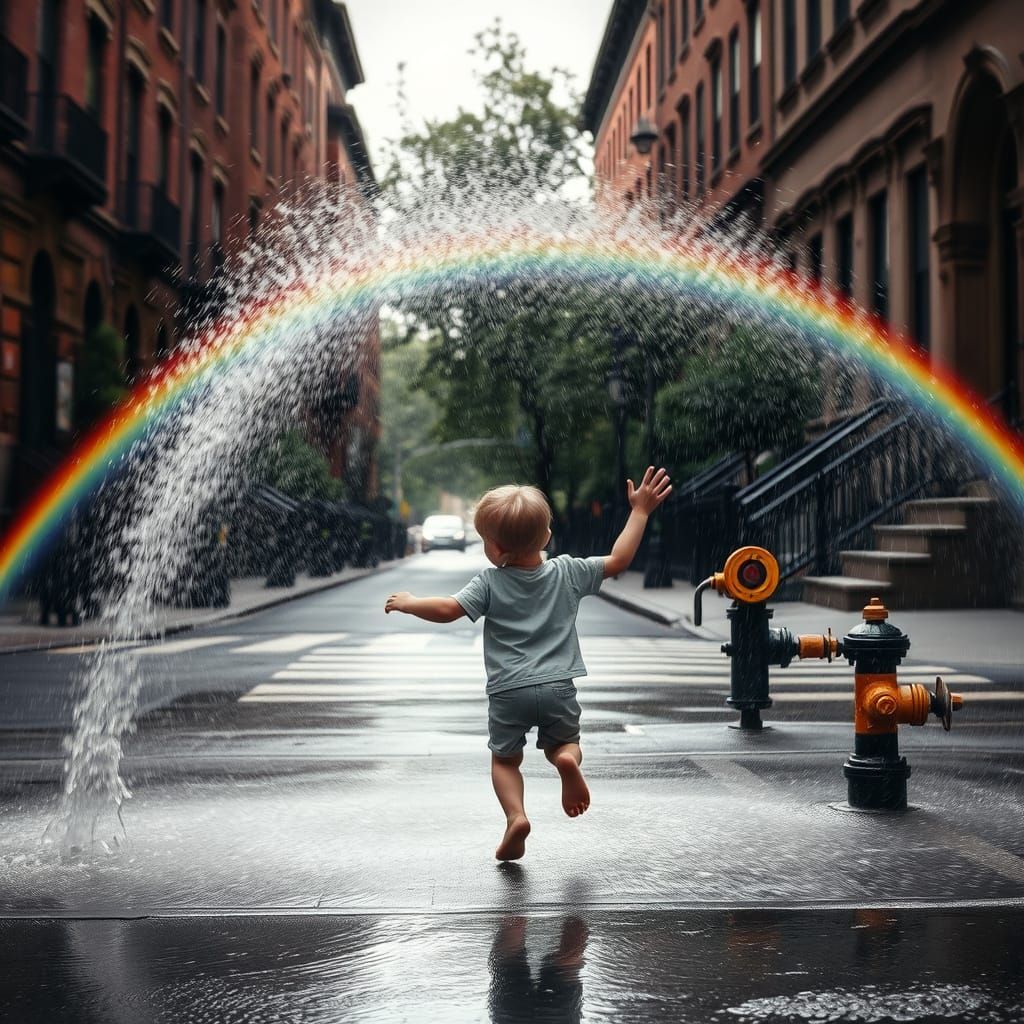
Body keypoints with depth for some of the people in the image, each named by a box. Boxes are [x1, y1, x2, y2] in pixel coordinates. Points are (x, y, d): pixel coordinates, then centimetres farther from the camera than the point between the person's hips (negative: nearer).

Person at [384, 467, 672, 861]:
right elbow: (618, 560, 5)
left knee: (505, 759, 17)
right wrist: (640, 510, 12)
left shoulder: (490, 582, -7)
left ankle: (516, 815, -7)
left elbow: (449, 610, -13)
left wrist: (409, 603, 4)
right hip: (557, 686, 2)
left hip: (508, 692, -2)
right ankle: (567, 759, -13)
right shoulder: (568, 572, 1)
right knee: (564, 743, 23)